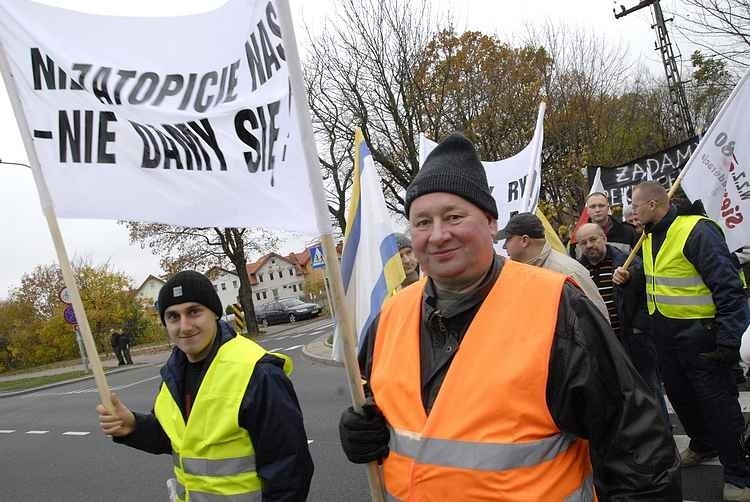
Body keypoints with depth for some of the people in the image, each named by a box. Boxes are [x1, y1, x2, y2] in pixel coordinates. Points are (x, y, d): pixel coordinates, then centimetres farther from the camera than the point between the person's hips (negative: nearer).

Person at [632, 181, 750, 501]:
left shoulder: (697, 231, -19)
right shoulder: (650, 236, 8)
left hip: (698, 333, -8)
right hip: (665, 333, 8)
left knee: (717, 402, 0)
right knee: (679, 394, 20)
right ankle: (702, 445, 44)